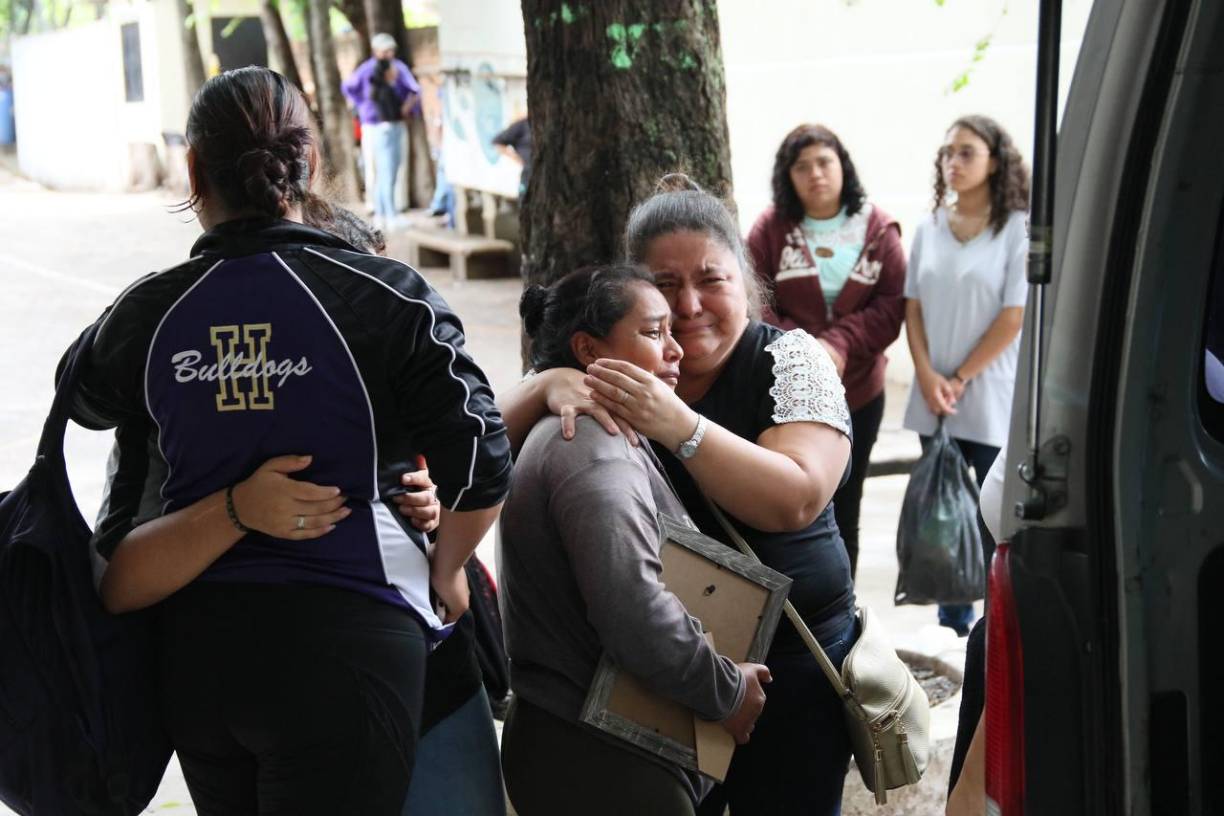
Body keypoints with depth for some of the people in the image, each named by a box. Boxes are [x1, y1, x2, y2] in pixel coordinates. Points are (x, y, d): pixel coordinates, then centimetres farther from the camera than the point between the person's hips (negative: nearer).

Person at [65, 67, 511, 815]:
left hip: (196, 643, 4)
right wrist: (444, 574, 3)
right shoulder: (387, 298, -9)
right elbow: (481, 467, -15)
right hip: (342, 642, -4)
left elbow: (85, 399, 22)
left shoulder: (149, 313, 0)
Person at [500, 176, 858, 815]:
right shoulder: (613, 363, 1)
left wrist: (677, 425, -30)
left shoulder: (790, 359, -7)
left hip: (788, 661, -2)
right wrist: (550, 386, -23)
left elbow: (794, 499, -21)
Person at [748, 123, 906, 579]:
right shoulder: (770, 229, -3)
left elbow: (893, 304, -6)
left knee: (844, 510, 13)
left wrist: (840, 344, -20)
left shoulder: (877, 229, 0)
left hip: (859, 391, 2)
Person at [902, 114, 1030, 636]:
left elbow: (1015, 316, -10)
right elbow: (913, 308, 9)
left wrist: (960, 379, -9)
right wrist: (928, 376, -5)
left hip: (992, 399, -5)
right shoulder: (929, 230, 9)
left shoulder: (1018, 229, -6)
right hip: (934, 398, 5)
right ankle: (952, 627, 23)